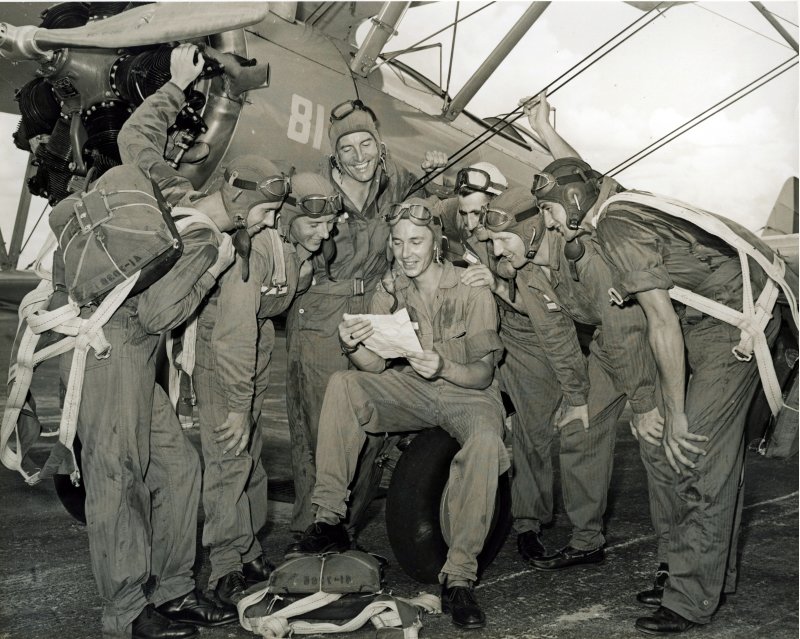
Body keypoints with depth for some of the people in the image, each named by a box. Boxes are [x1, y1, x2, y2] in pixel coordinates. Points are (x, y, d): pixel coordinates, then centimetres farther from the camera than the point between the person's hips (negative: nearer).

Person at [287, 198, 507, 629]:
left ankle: (459, 578, -29)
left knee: (486, 442, -37)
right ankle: (329, 519, -18)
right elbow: (376, 365, -7)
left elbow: (483, 373, -12)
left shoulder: (473, 291, -9)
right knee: (342, 385, -21)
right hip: (412, 391, 4)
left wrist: (443, 367, -33)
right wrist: (352, 347, -30)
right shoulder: (389, 292, 1)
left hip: (467, 394, -3)